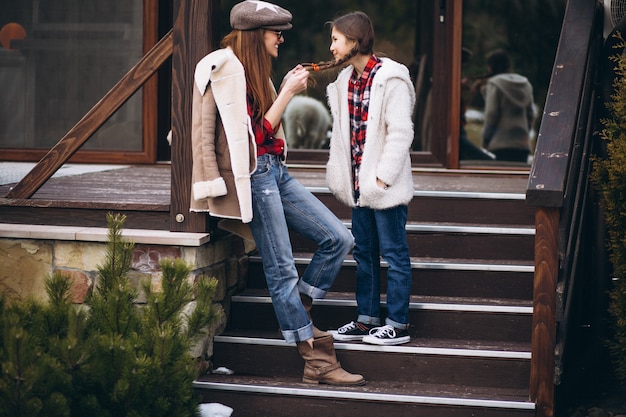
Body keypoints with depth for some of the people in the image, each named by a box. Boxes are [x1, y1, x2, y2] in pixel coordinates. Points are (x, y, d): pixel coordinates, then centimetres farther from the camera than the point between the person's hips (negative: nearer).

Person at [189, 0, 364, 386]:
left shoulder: (255, 71, 17)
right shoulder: (228, 72, -11)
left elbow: (267, 126, 12)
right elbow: (259, 133, -14)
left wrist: (287, 90, 6)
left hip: (276, 170, 9)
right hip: (255, 176, -9)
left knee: (340, 239, 2)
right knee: (282, 270, -5)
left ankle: (297, 312, 15)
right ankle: (318, 361, -2)